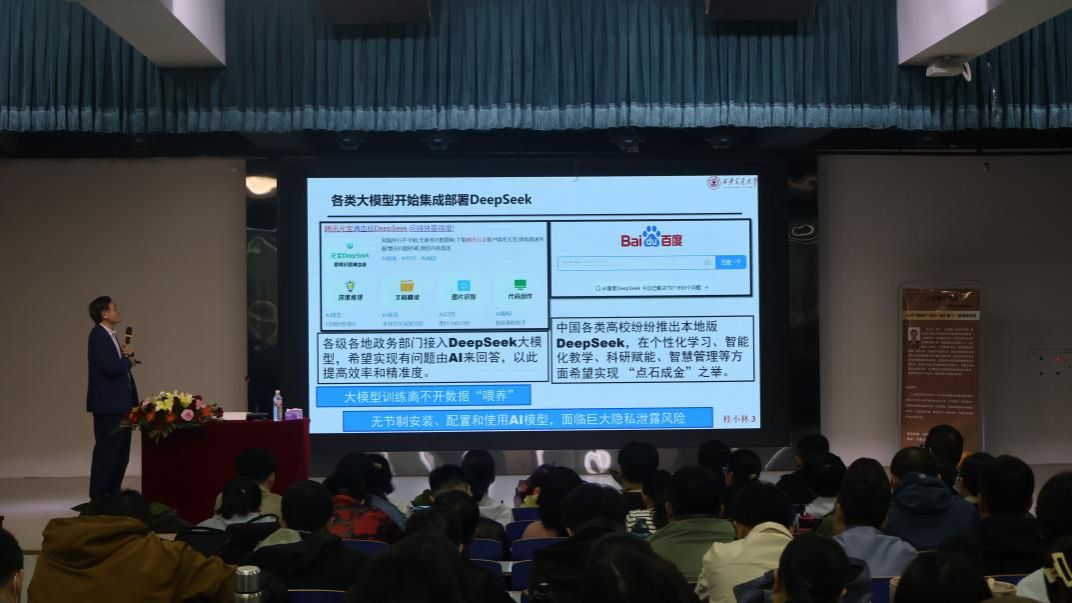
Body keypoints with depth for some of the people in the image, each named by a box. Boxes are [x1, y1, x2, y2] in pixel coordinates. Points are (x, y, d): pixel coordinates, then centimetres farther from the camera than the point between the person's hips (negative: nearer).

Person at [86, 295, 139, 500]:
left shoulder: (111, 335, 15)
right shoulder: (98, 335, -14)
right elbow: (110, 367, -25)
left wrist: (125, 354, -2)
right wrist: (129, 361, -7)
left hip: (120, 403, 10)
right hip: (107, 404, -10)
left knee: (121, 453, 14)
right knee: (107, 453, -5)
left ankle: (113, 496, 22)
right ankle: (98, 498, 1)